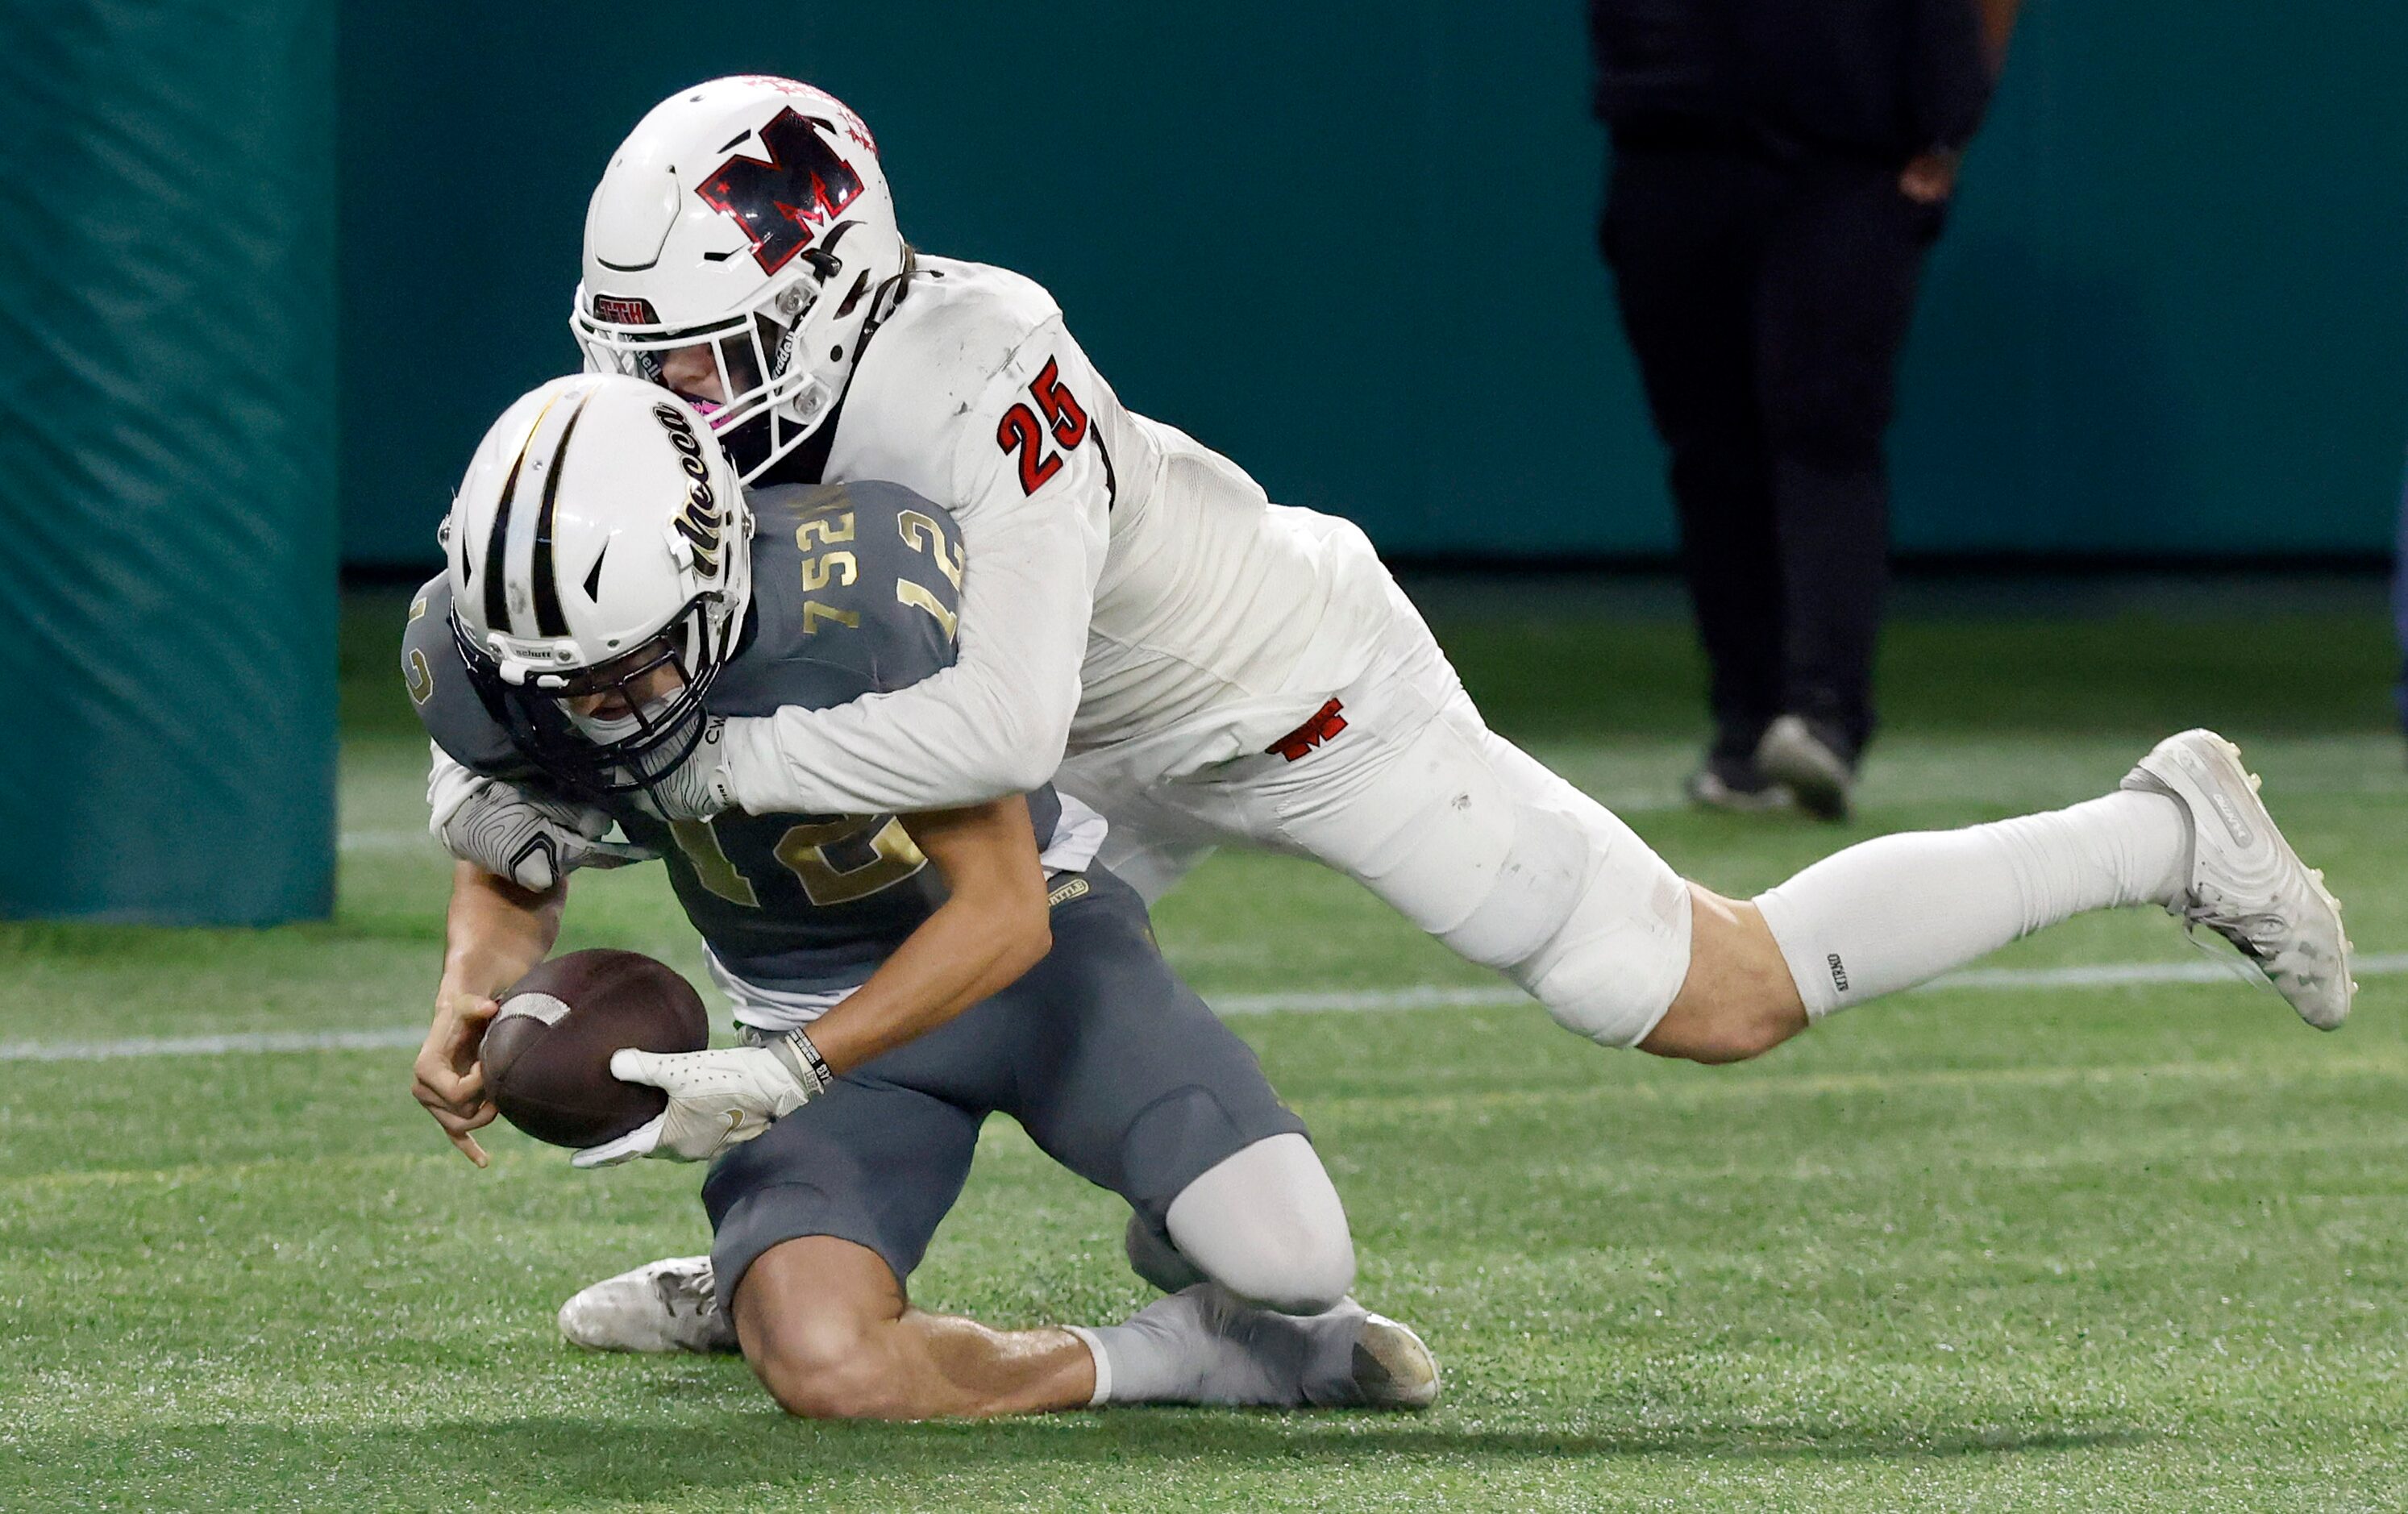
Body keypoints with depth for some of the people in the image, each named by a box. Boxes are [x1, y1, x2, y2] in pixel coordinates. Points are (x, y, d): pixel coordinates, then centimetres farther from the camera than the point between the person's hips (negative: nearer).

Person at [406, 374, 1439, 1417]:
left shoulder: (870, 588, -33)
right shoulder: (474, 655, -20)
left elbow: (1002, 912, -25)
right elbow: (515, 880, 3)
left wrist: (786, 1077, -33)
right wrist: (466, 1009, -18)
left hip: (1024, 941, -3)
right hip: (815, 1010, 3)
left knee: (1296, 1261, -22)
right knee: (819, 1365, -27)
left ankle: (1190, 1240, 17)